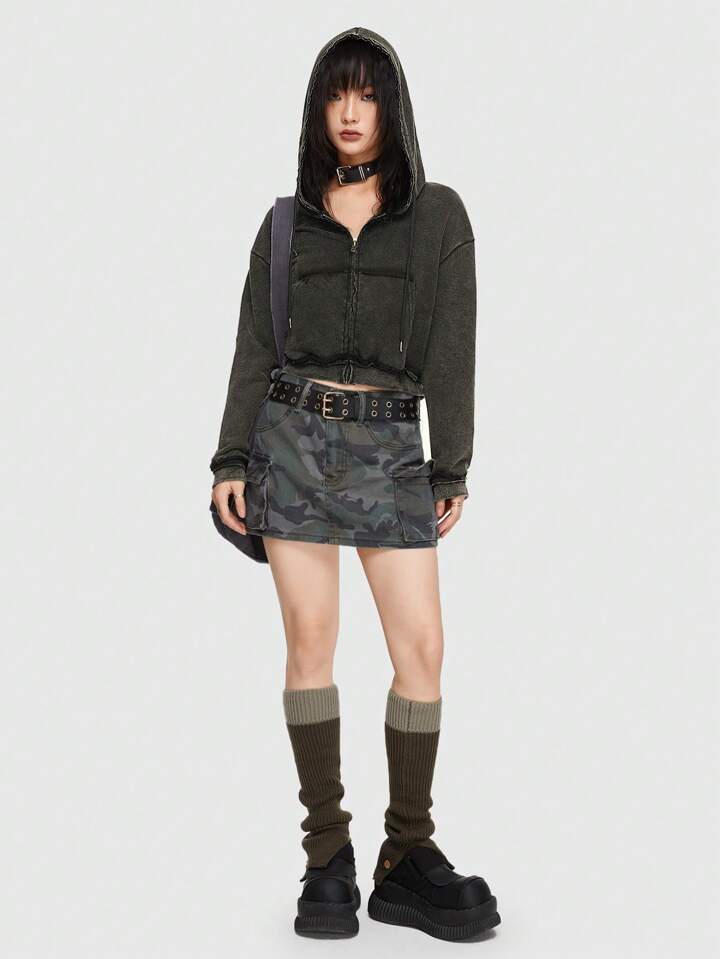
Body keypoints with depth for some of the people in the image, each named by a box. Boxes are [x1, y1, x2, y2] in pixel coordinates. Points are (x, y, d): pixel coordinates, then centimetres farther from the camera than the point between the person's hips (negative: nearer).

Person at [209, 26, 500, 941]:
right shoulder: (286, 222, 10)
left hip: (391, 446, 0)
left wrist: (453, 468, -5)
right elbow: (253, 347, 8)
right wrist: (230, 459, 0)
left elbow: (450, 347, 1)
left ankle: (407, 860, 6)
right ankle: (328, 855, 8)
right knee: (310, 640, -1)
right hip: (293, 436, 1)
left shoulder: (438, 213, 7)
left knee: (422, 645, -6)